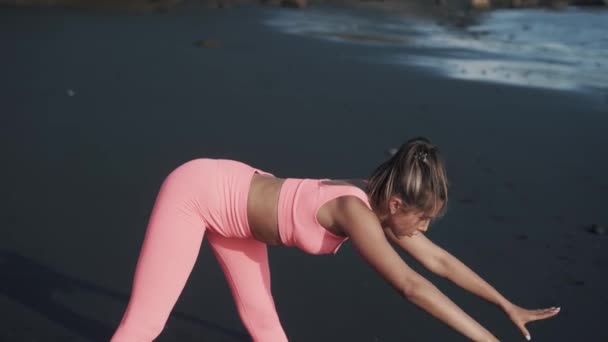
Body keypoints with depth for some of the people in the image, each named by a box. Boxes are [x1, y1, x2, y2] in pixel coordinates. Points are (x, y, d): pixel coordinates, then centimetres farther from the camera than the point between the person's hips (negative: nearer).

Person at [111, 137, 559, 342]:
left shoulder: (381, 206, -7)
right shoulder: (355, 211, -32)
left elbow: (440, 261, 2)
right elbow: (411, 286, -40)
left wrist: (509, 306, 4)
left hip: (230, 200, 8)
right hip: (194, 192, -8)